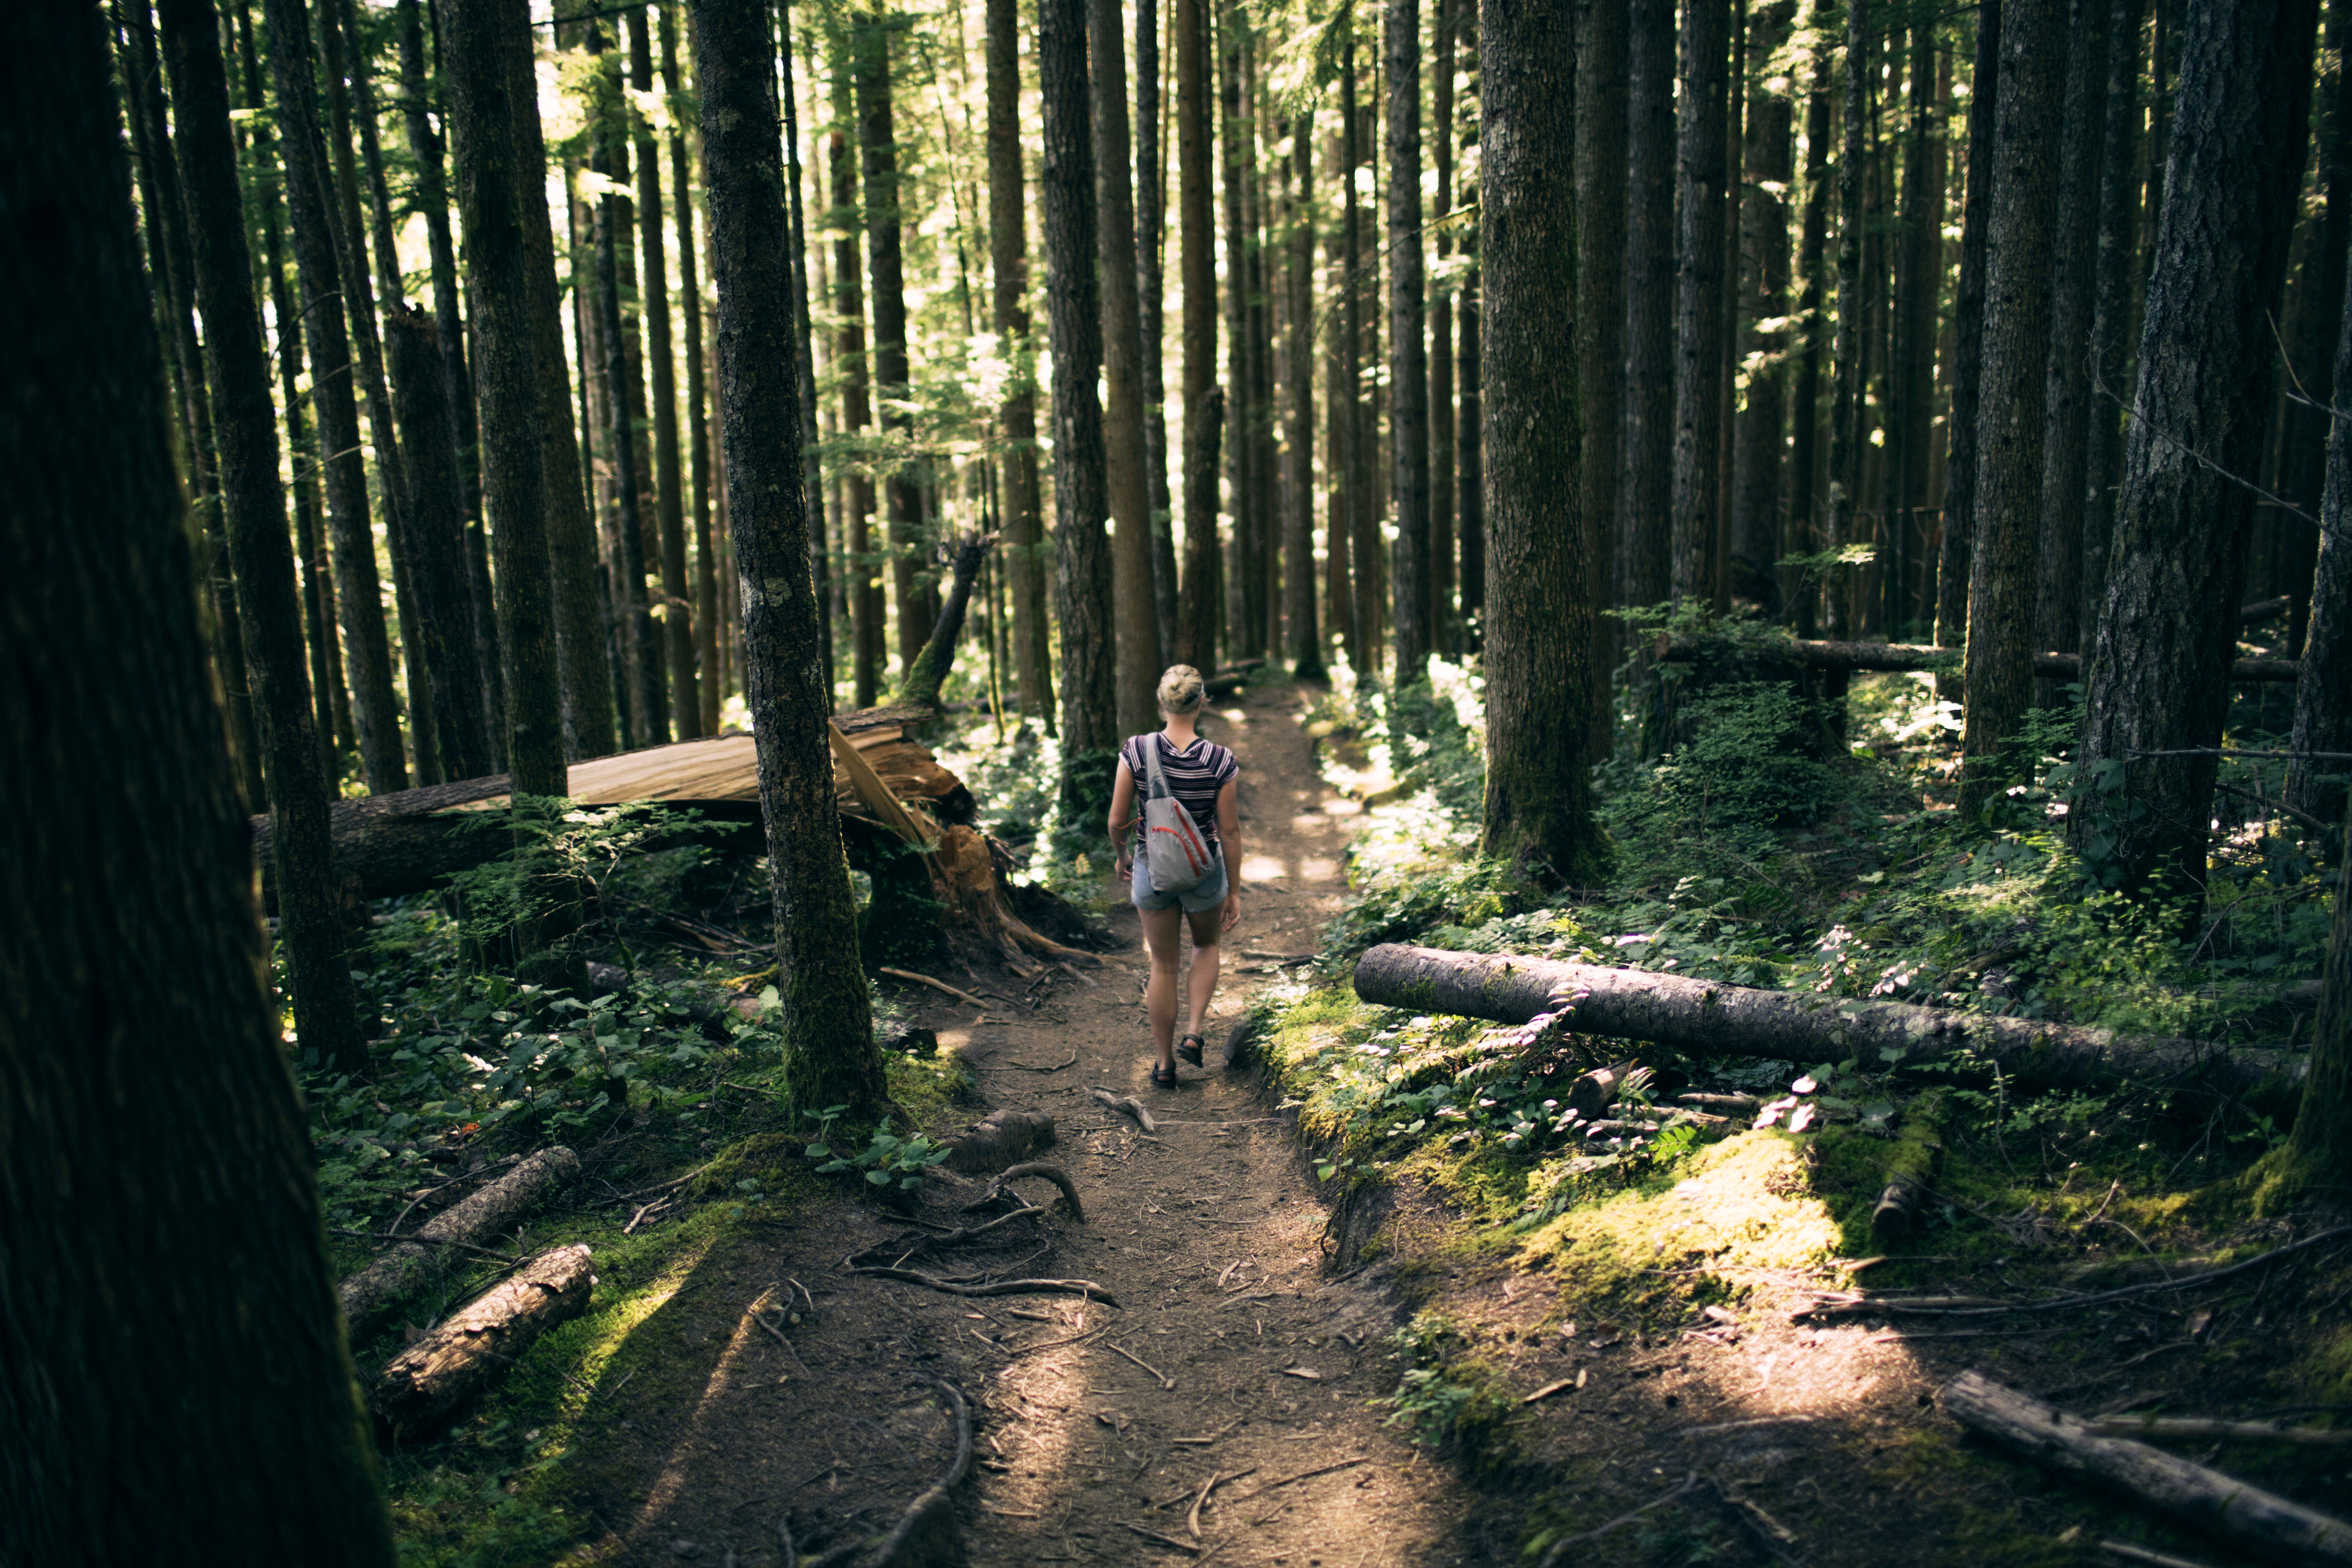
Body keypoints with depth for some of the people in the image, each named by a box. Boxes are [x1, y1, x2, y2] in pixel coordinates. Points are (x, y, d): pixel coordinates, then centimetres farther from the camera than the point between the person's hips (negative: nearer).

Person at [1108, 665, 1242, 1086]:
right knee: (1206, 945, 30)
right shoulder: (1220, 761, -16)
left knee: (1164, 965, 18)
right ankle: (1193, 1033, 17)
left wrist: (1122, 856, 12)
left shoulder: (1136, 751, -15)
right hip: (1203, 872, -1)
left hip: (1151, 871, 1)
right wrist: (1234, 891, 2)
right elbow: (1230, 832, -9)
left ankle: (1165, 1063, 28)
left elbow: (1118, 821, -9)